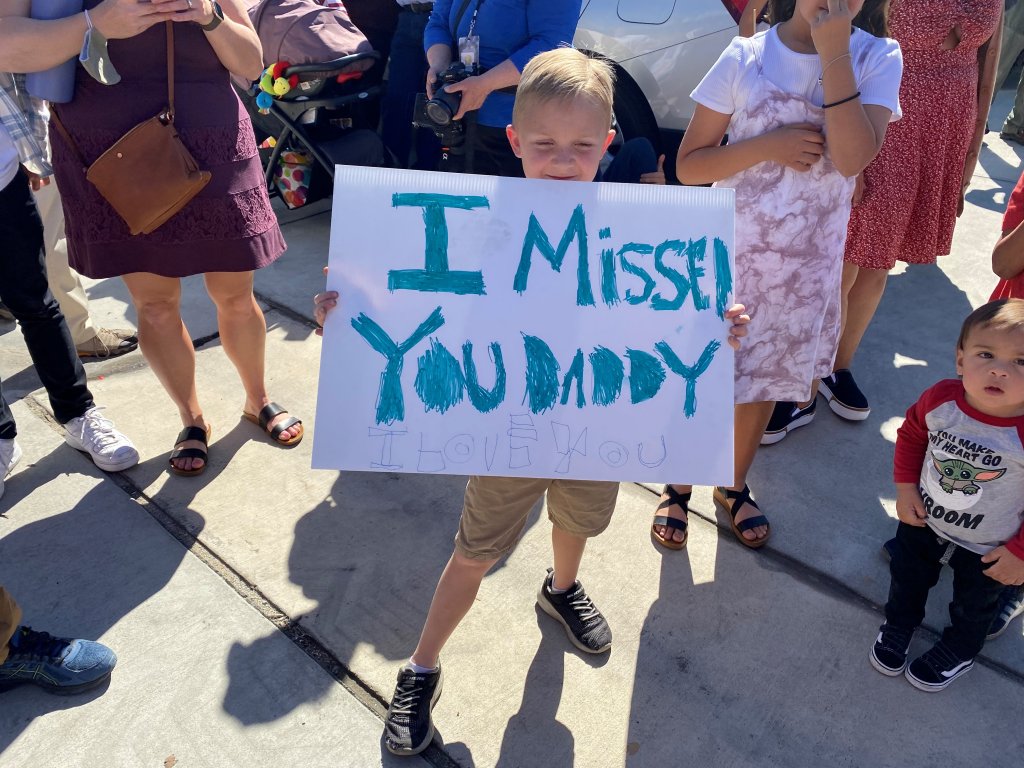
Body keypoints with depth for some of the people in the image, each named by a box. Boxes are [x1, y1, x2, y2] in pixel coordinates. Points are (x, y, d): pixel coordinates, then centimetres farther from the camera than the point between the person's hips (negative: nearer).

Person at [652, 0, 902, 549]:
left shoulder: (876, 59, -5)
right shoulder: (745, 57, -8)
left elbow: (852, 158, -21)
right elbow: (688, 165, -8)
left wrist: (833, 53, -23)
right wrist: (768, 144, -21)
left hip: (808, 264, 2)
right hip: (731, 254, -2)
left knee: (765, 380, 17)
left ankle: (735, 487, 40)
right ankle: (678, 488, 32)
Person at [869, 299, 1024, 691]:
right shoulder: (940, 398, -26)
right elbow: (911, 435, -5)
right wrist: (906, 488, -8)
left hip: (986, 548, -2)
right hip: (923, 520, 2)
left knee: (974, 606, 27)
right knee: (906, 577, 29)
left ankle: (959, 651, 58)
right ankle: (898, 624, 60)